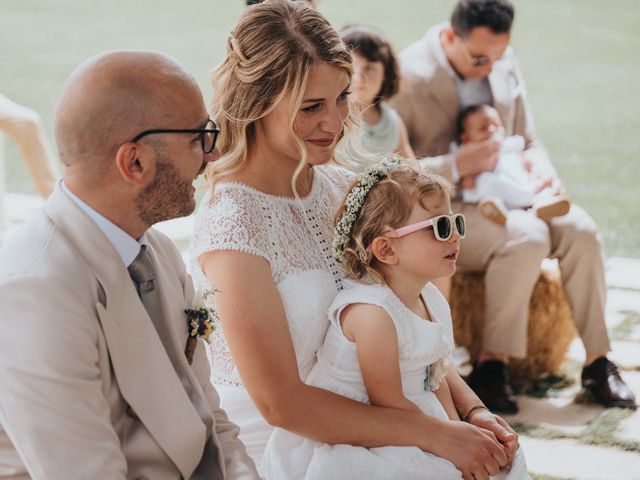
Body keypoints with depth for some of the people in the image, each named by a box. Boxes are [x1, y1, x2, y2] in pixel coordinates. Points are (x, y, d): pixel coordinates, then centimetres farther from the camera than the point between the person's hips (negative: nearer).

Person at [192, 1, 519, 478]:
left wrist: (471, 410, -6)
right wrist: (434, 434, -21)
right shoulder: (233, 221, -18)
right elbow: (279, 400, -21)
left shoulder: (343, 189, 3)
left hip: (343, 439, 6)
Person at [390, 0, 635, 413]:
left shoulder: (505, 63, 7)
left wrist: (545, 177, -7)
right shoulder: (410, 77, -14)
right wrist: (456, 166, -29)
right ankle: (492, 364, -19)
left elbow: (528, 141, 16)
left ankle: (597, 361, -9)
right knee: (527, 236, -32)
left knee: (580, 227, -19)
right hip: (442, 209, -6)